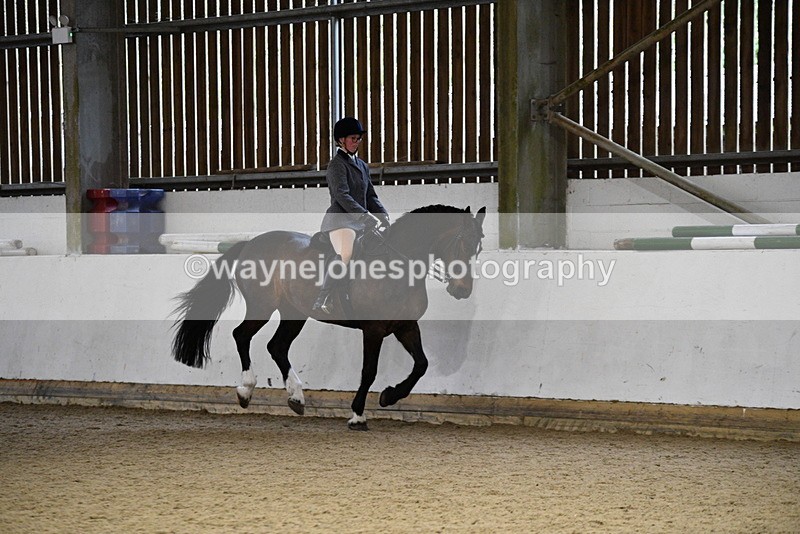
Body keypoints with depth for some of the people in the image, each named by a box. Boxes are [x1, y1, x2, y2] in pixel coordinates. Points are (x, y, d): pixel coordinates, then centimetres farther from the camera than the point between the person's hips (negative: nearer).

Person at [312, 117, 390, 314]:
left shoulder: (362, 165, 22)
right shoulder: (337, 164, -4)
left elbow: (371, 197, 21)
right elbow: (342, 196, -16)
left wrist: (384, 217, 3)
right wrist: (367, 216, -23)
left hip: (360, 222, 9)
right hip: (340, 220, -9)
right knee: (345, 254, -32)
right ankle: (322, 301, -34)